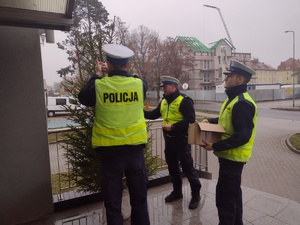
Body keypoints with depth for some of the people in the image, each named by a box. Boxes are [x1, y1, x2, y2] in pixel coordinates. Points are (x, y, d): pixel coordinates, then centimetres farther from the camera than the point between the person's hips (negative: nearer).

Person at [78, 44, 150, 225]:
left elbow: (83, 98, 10)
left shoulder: (98, 86, -10)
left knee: (113, 201, 14)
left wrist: (96, 75, 15)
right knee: (139, 199, 18)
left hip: (110, 149, -1)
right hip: (135, 147, 2)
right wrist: (123, 72, 21)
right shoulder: (139, 84, -5)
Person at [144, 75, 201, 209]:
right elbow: (154, 114, 14)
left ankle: (196, 195, 18)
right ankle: (177, 191, 33)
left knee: (187, 167, 1)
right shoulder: (163, 101, 10)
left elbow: (190, 120, -21)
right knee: (172, 166, 17)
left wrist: (173, 126, -24)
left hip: (181, 139, -8)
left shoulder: (184, 101, -14)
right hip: (168, 139, 8)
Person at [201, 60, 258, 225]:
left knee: (225, 196, -1)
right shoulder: (233, 99, 11)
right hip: (230, 155, 11)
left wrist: (215, 146, -26)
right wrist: (210, 121, 10)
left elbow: (243, 135, -28)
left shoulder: (242, 103, -23)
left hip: (233, 156, -10)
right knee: (233, 193, 22)